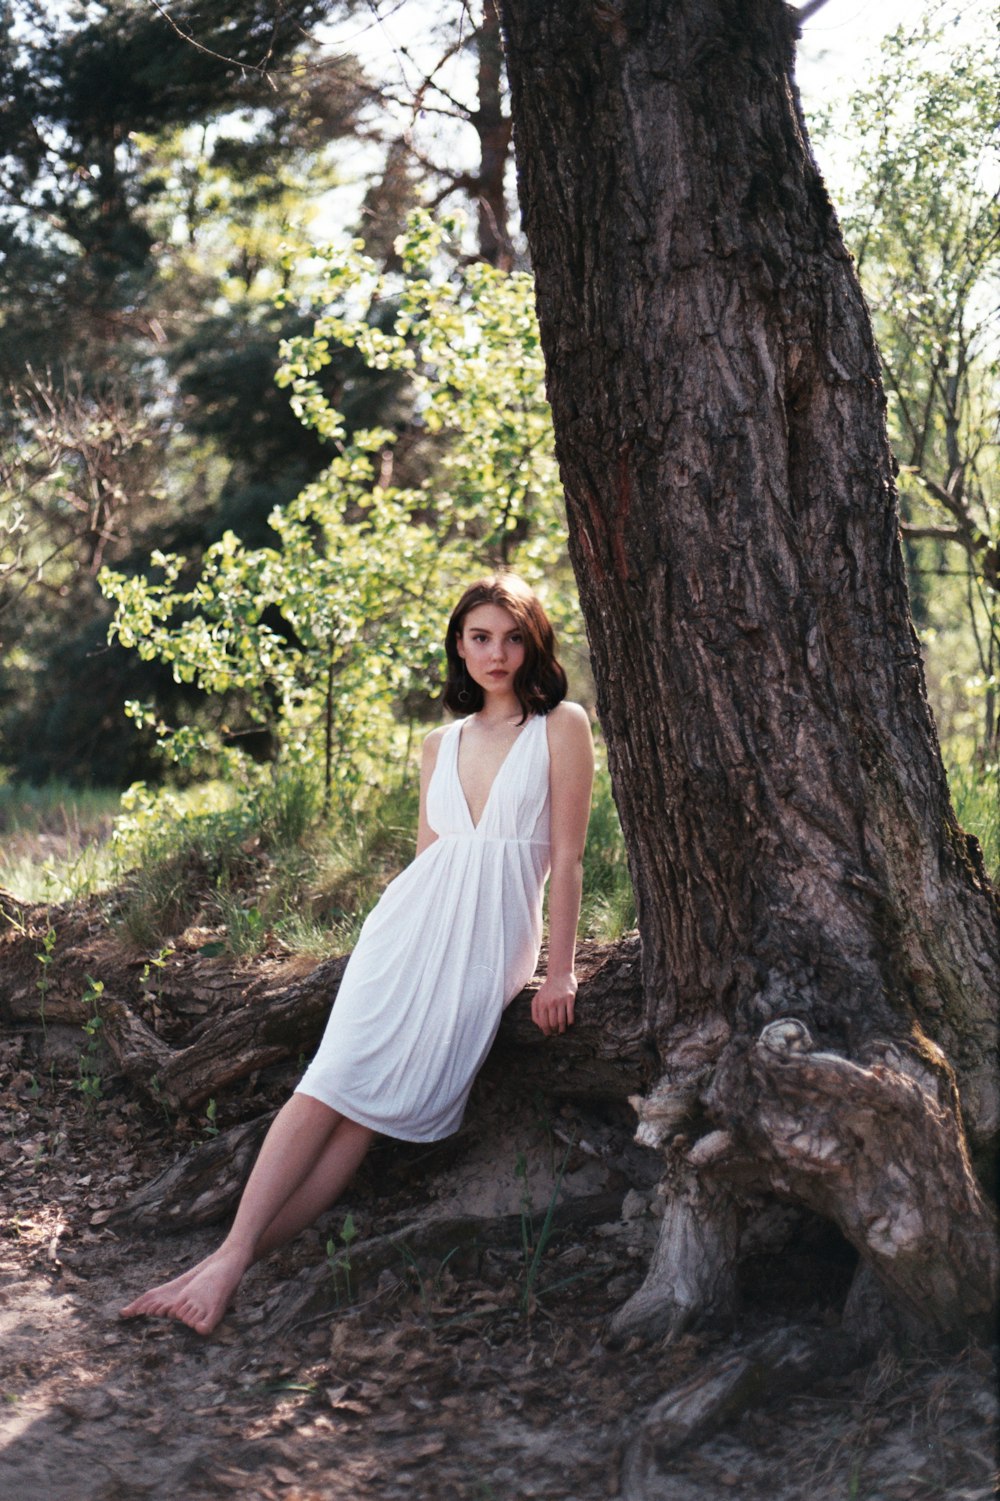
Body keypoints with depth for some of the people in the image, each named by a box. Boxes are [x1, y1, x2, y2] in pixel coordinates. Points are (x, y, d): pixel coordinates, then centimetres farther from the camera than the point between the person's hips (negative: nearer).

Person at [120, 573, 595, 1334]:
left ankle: (234, 1262, -17)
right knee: (332, 1084, -12)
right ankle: (228, 1256, -17)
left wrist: (560, 973, -5)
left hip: (493, 942, -4)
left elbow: (567, 857, -3)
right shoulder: (441, 744, 15)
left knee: (385, 1108, -14)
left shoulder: (562, 726, 0)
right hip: (412, 922, 4)